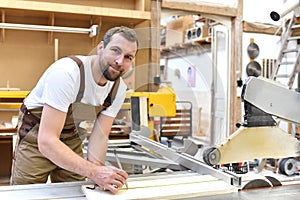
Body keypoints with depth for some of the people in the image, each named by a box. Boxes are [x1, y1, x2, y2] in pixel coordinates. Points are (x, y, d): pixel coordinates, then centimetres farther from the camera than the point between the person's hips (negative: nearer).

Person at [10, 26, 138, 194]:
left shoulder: (119, 88, -14)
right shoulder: (66, 72, -34)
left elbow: (100, 136, -12)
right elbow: (46, 141, -38)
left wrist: (98, 172, -31)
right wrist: (93, 171, -45)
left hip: (72, 137, 5)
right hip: (36, 135, -5)